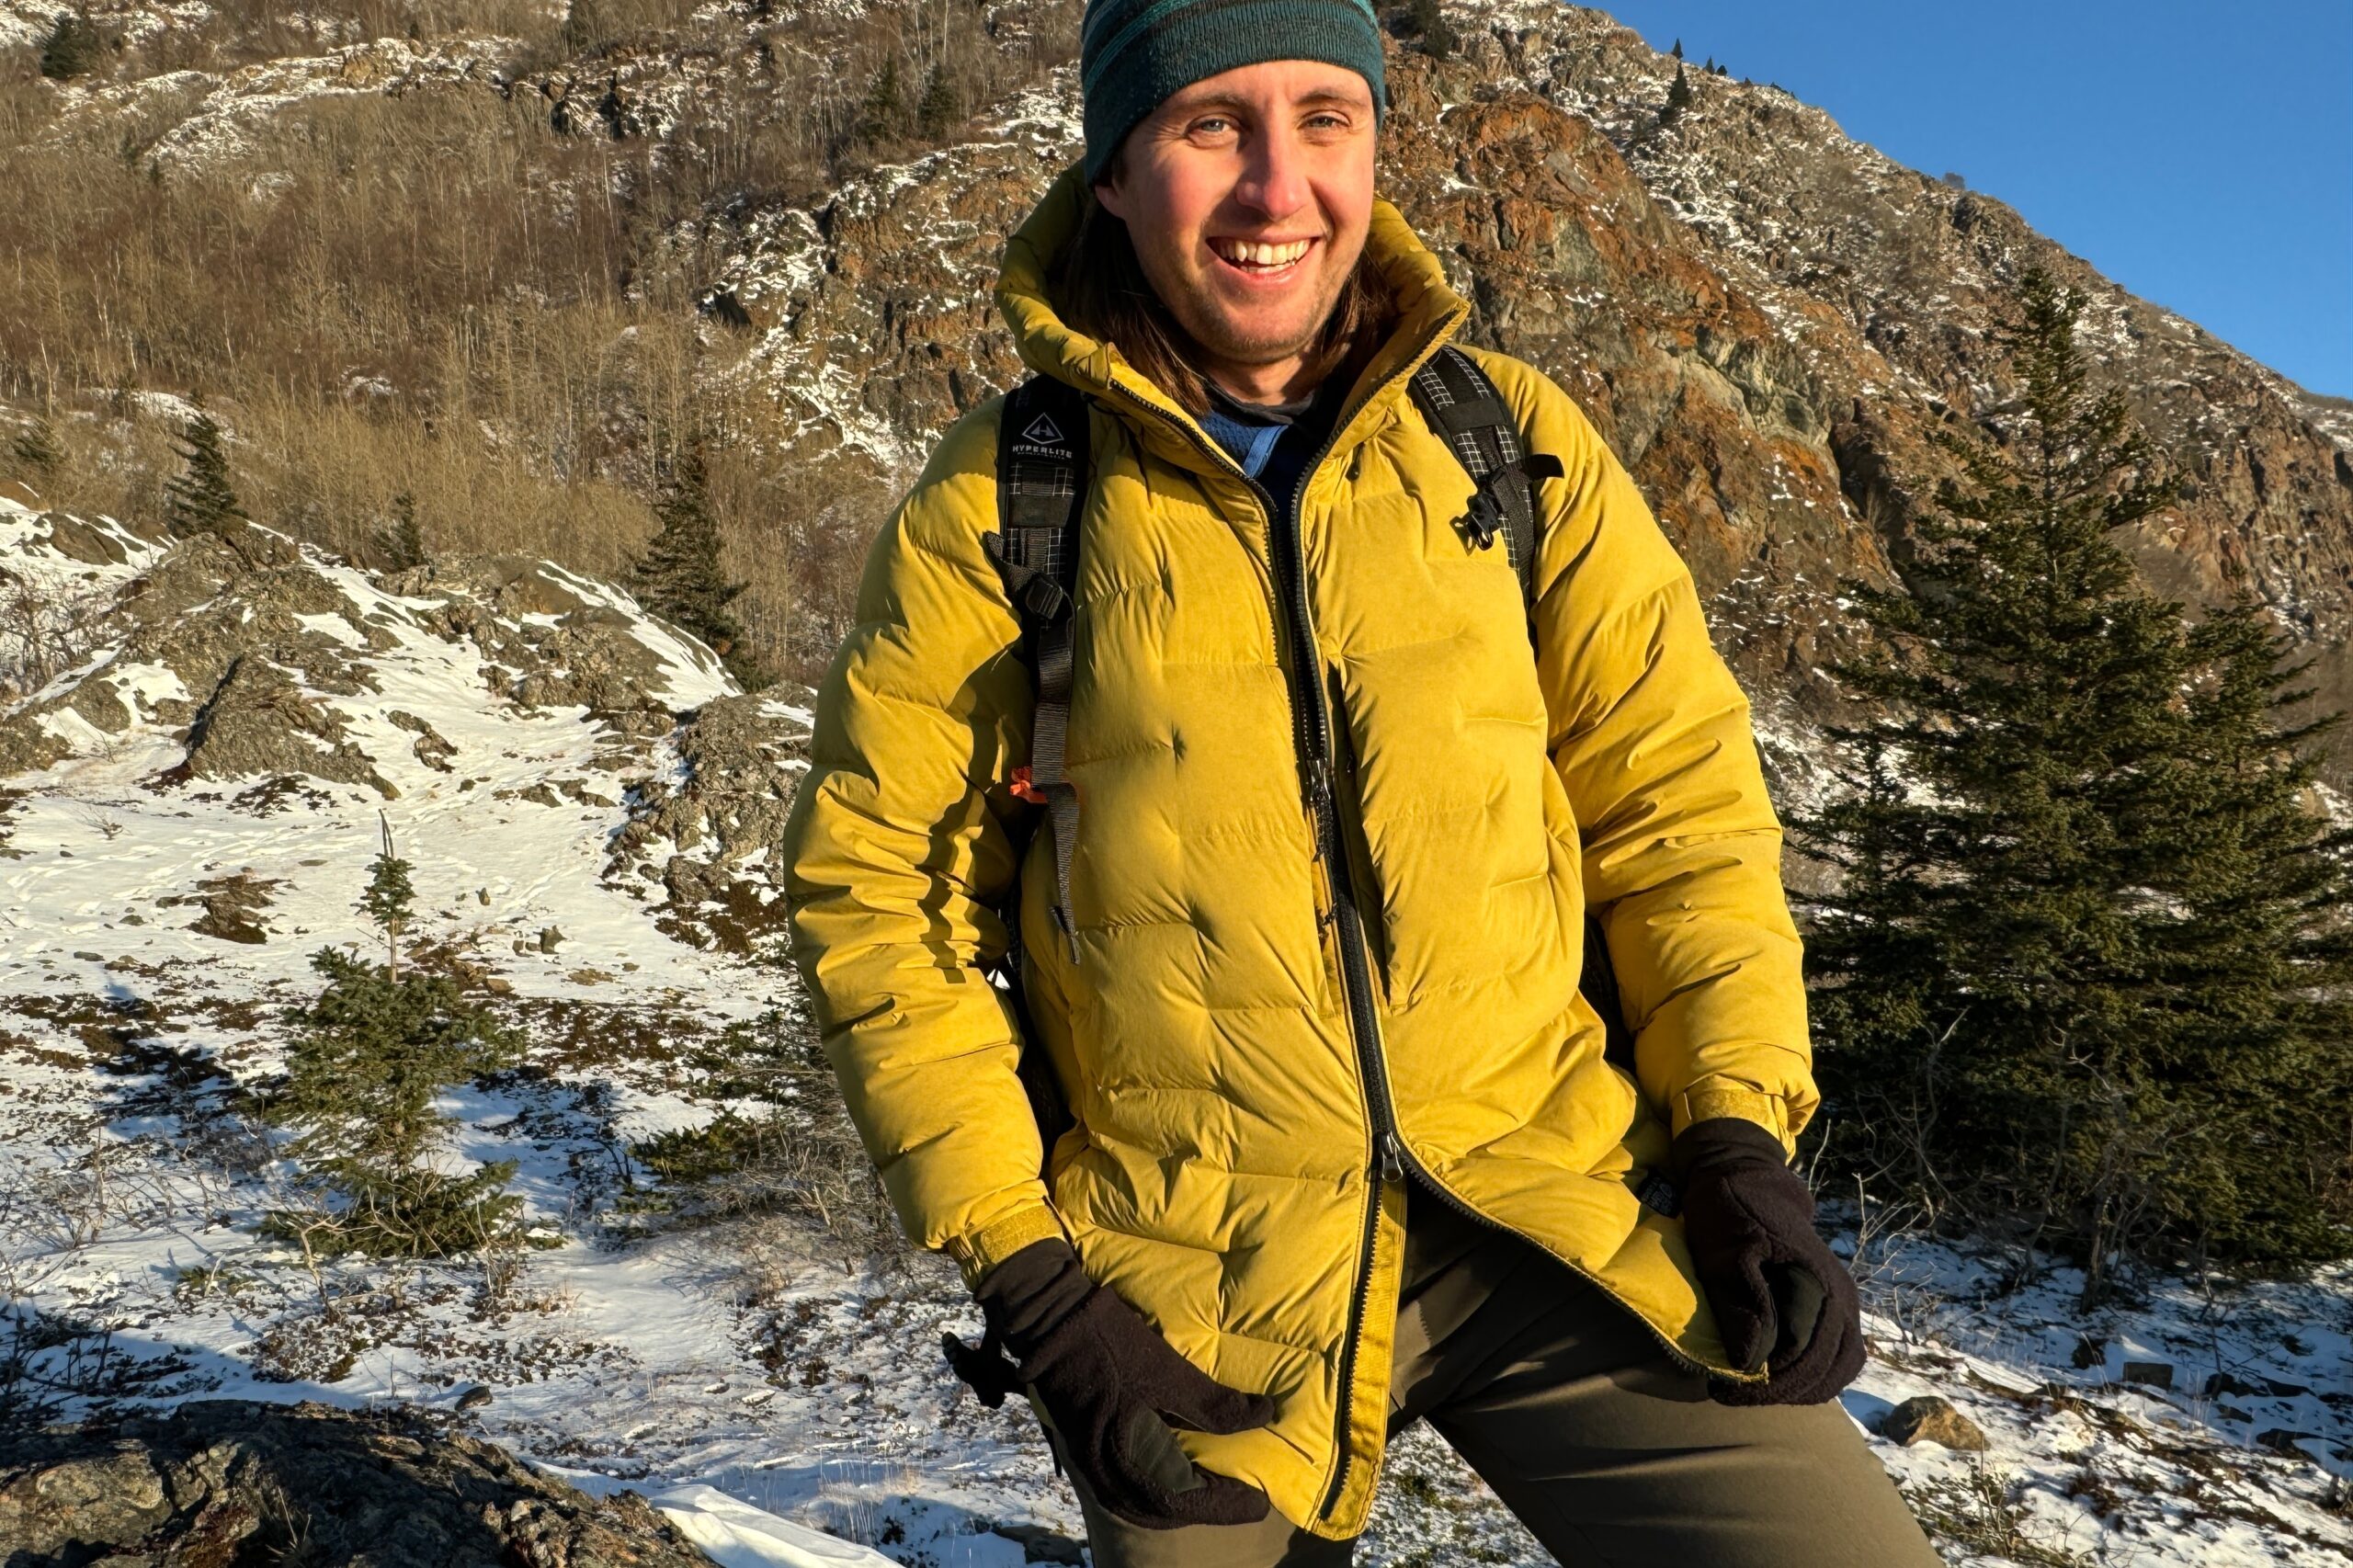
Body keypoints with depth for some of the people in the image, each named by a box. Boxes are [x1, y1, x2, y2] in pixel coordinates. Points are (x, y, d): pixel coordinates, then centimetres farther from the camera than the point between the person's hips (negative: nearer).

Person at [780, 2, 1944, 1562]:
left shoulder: (1513, 438, 3)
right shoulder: (997, 501, -3)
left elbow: (1675, 788, 6)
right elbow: (876, 889, -1)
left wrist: (1744, 1136, -5)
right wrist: (1020, 1268, -7)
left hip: (1562, 1214, 2)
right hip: (1201, 1290, -1)